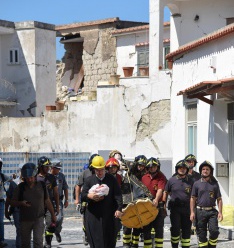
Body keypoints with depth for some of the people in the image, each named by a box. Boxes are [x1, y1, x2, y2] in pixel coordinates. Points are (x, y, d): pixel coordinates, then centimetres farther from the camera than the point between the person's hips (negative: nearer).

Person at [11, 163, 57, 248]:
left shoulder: (41, 186, 0)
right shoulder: (20, 187, -3)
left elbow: (47, 201, 9)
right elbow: (12, 202, 0)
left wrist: (53, 215, 13)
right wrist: (21, 203, -21)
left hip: (38, 219, -1)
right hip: (25, 220, 1)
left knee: (38, 241, -12)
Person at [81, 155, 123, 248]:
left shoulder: (111, 179, 6)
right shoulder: (89, 180, 8)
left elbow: (118, 195, 2)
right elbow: (82, 195, 5)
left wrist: (119, 209, -10)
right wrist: (89, 196, -18)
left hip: (108, 215, 0)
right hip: (93, 215, 0)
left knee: (109, 239, 2)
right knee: (95, 239, -3)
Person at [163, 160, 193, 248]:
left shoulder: (190, 181, 8)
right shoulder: (171, 180, 6)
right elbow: (166, 193, 11)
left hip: (187, 208, 1)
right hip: (175, 208, -1)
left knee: (186, 230, 4)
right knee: (175, 229, -6)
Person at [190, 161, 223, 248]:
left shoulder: (214, 184, 8)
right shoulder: (197, 184, 6)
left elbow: (219, 199, 7)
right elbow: (193, 199, 5)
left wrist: (220, 212, -3)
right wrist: (192, 212, -4)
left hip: (212, 211, 0)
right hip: (200, 211, 0)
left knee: (214, 231, -14)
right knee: (201, 234, 3)